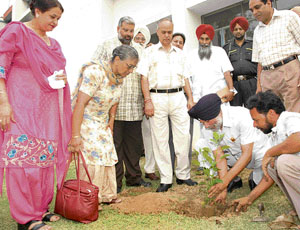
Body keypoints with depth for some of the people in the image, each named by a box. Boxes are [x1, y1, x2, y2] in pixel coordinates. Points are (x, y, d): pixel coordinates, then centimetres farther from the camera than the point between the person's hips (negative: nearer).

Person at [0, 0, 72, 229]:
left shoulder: (53, 43, 18)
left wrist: (62, 78, 3)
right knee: (22, 158, -7)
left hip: (47, 110, 7)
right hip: (22, 107, -7)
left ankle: (41, 208, 19)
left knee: (46, 158, 7)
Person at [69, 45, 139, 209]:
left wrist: (111, 121, 8)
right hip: (82, 121, -9)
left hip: (101, 123, 9)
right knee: (92, 158, -12)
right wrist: (75, 135, -34)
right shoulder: (95, 72, -26)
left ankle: (106, 195, 23)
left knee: (107, 155, 10)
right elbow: (80, 104, -32)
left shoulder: (118, 77, 1)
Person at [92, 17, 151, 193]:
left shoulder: (140, 50, 20)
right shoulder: (106, 46, 8)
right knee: (114, 144, 0)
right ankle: (115, 182, 11)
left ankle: (134, 177, 23)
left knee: (134, 144, 10)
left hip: (135, 108, 4)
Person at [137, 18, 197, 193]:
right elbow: (144, 77, 1)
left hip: (178, 96, 3)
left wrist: (190, 98, 9)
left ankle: (183, 175, 14)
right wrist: (148, 101, -8)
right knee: (160, 140, -1)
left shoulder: (179, 53, 20)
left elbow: (185, 78, 19)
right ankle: (166, 179, 8)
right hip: (157, 97, -3)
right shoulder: (150, 52, 9)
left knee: (184, 136, 0)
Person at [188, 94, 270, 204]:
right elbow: (220, 157, -16)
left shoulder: (241, 116, -32)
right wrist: (224, 189, -25)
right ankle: (234, 180, 2)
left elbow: (247, 155, -32)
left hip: (257, 152, -3)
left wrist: (225, 181, -36)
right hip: (235, 155, 4)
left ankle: (255, 177, 9)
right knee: (200, 145, -12)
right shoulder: (208, 130, -16)